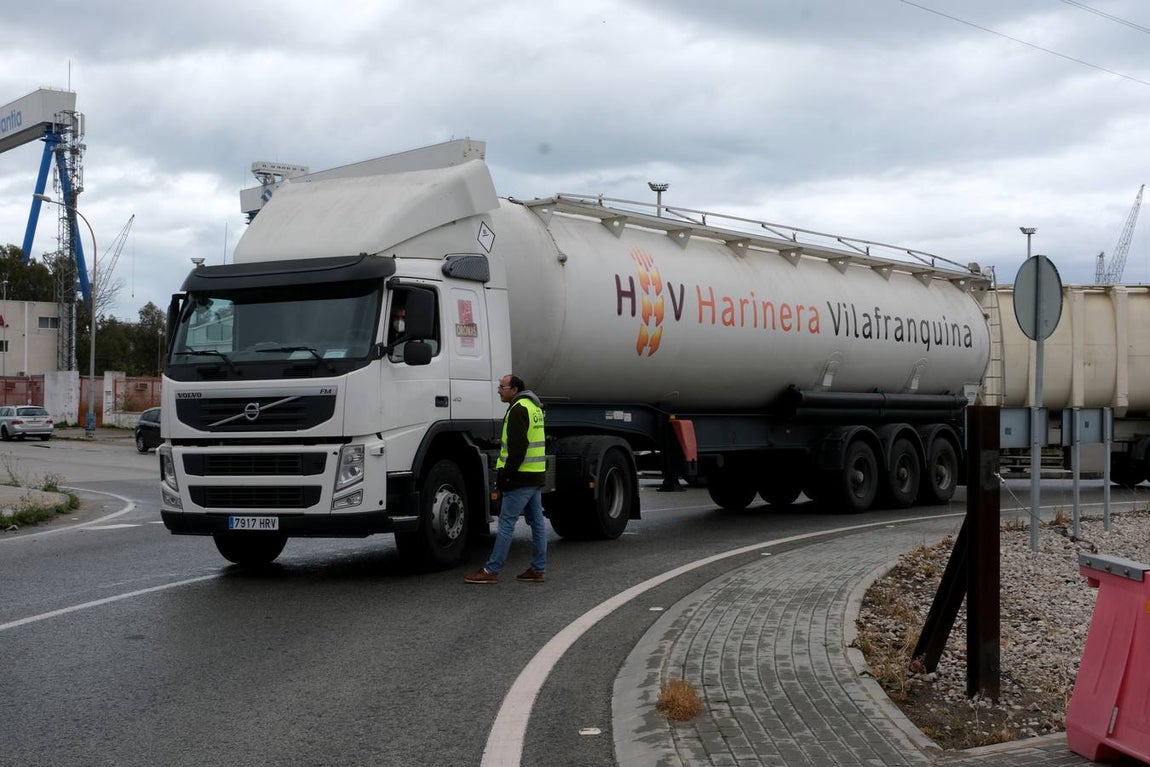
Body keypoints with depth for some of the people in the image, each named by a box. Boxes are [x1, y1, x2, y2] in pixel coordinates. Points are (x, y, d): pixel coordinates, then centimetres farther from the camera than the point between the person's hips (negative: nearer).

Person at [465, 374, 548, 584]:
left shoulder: (518, 409, -13)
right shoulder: (534, 407, 17)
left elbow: (518, 447, -21)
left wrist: (505, 474, -18)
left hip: (521, 478, -10)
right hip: (536, 477, 10)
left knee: (506, 524, -6)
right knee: (537, 523, 9)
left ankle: (492, 570, -4)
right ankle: (538, 569, 13)